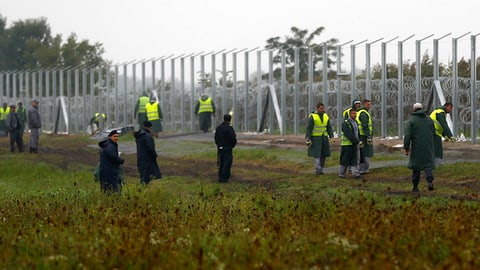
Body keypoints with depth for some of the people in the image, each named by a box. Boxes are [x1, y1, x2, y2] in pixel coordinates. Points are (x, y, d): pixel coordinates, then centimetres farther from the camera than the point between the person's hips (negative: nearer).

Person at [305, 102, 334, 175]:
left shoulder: (326, 116, 8)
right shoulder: (312, 117, -9)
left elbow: (329, 128, 12)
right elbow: (308, 129, -9)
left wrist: (332, 137, 3)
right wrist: (308, 139, -15)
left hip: (324, 138, 6)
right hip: (315, 138, -6)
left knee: (323, 154, 4)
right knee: (317, 154, -10)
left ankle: (321, 169, 13)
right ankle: (317, 170, -9)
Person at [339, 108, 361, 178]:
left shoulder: (356, 122, 15)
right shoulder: (345, 123, -11)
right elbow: (349, 135, -20)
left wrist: (359, 141, 7)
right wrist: (357, 141, -22)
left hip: (355, 144, 7)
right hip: (347, 144, -7)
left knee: (355, 160, 0)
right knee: (345, 160, 2)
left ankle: (355, 173, -4)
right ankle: (341, 173, 14)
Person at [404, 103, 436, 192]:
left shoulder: (411, 120, -7)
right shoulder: (429, 120, 6)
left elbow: (407, 136, -11)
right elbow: (434, 134, 13)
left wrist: (406, 148, -6)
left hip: (416, 148, -2)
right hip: (428, 148, 2)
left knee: (416, 167, 9)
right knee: (428, 165, 3)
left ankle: (415, 186, 12)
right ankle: (430, 181, -19)